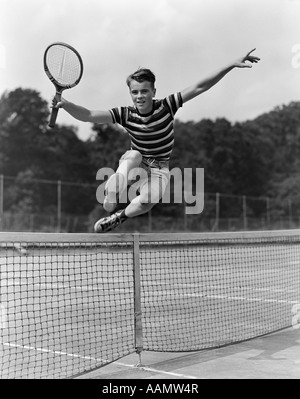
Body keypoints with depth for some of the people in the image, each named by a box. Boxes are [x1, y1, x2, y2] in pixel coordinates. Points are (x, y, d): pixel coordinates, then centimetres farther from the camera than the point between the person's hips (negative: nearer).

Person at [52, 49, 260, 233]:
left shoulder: (166, 107, -17)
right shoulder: (126, 114, -16)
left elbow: (199, 87, -21)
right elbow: (88, 115, -23)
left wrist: (232, 65, -26)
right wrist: (65, 104, -43)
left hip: (159, 167, 0)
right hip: (135, 161, 0)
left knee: (148, 201, -30)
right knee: (133, 155, -37)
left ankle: (120, 216, -2)